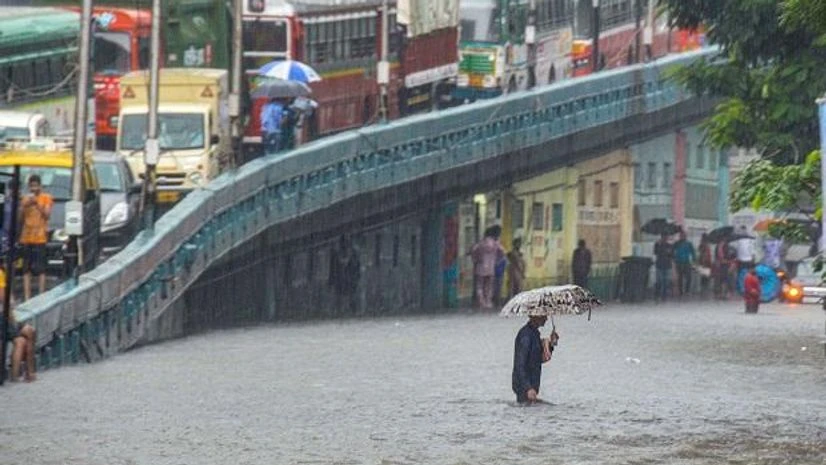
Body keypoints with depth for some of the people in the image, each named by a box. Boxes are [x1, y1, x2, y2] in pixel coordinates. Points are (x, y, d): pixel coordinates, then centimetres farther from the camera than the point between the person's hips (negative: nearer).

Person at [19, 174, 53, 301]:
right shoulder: (26, 199, 15)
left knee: (40, 269, -8)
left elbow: (47, 214, -6)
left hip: (40, 237, -4)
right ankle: (27, 297, 2)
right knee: (26, 269, 2)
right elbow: (20, 219, 12)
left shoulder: (46, 198, 3)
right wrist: (24, 207, -5)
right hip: (26, 237, 4)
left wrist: (37, 204, -15)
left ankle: (41, 295, -8)